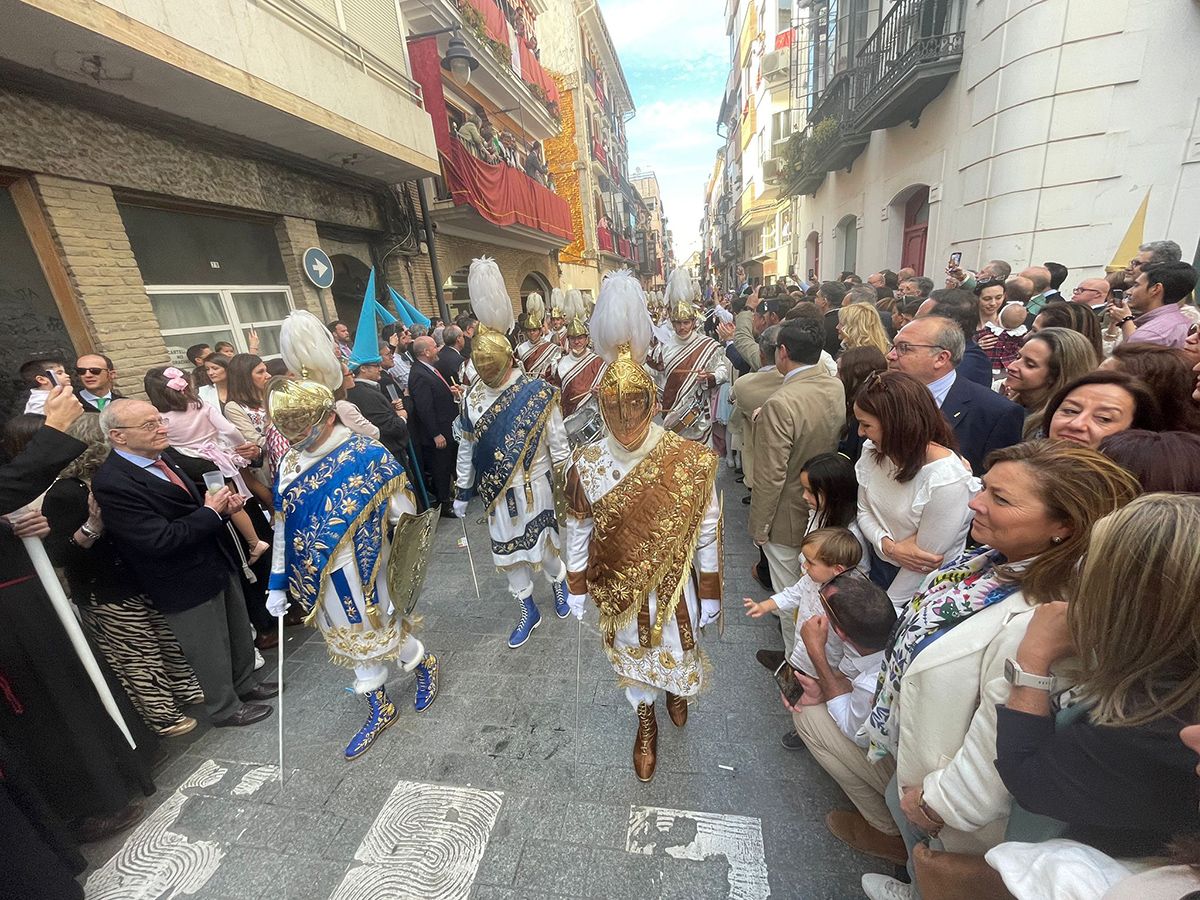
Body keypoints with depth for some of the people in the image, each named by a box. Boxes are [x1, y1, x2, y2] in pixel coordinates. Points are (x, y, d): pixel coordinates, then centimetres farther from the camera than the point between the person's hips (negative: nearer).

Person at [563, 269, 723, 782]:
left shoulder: (690, 460, -22)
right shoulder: (586, 464, -17)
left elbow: (706, 530, -11)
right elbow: (577, 532, -4)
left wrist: (709, 594, -4)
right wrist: (577, 590, 4)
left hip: (672, 582, -1)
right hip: (617, 586, 1)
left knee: (676, 646, 25)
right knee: (631, 653, 23)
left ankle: (676, 691, 63)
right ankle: (646, 722, 55)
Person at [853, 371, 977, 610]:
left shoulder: (947, 481, -28)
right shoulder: (872, 450, -11)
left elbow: (925, 560, -21)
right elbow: (863, 511, 0)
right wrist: (889, 546, -19)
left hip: (921, 588, -5)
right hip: (879, 566, 5)